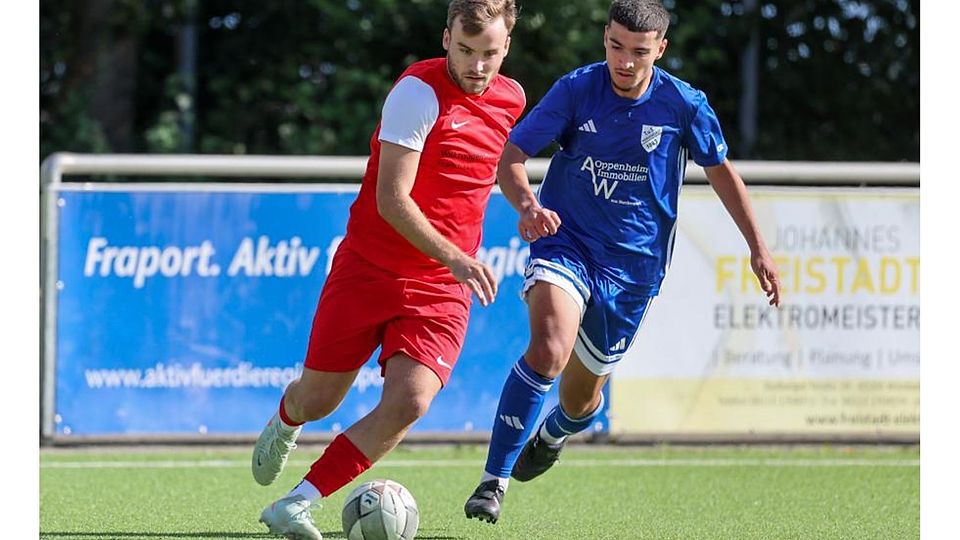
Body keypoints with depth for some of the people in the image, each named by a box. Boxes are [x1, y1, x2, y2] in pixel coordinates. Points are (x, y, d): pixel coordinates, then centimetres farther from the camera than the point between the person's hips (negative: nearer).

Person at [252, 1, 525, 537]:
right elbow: (391, 200, -23)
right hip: (369, 267, -3)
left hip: (441, 290, 3)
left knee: (408, 403, -19)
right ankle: (284, 424, 46)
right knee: (316, 402, 7)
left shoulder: (512, 99, 3)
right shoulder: (419, 91, -17)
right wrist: (454, 258, -31)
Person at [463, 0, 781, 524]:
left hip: (633, 265, 2)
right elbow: (511, 154, -11)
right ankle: (493, 481, -23)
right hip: (565, 241, -2)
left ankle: (551, 435, 52)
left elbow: (720, 170, 10)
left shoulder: (683, 105, -7)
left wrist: (758, 247, 10)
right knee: (549, 349, -30)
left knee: (581, 396, 12)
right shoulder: (576, 89, -9)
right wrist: (527, 205, -32)